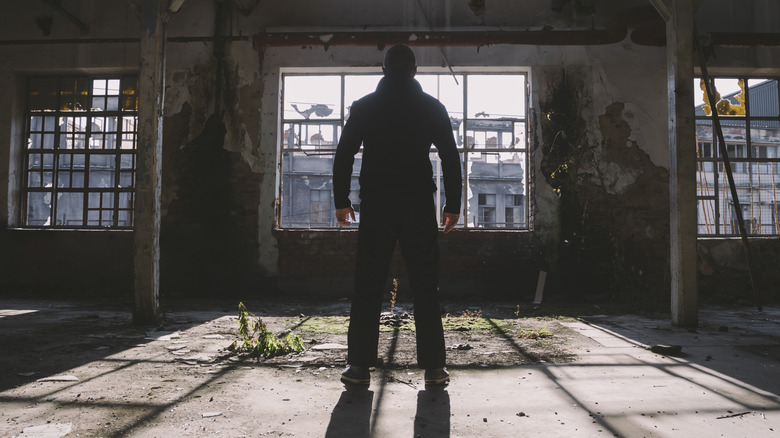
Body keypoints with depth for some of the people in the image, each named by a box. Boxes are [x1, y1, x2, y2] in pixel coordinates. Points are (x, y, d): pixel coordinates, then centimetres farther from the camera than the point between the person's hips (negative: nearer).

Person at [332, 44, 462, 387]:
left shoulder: (364, 107, 7)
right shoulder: (432, 107, 7)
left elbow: (343, 156, 5)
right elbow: (451, 157, 5)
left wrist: (341, 200, 11)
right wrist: (453, 205, 9)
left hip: (375, 205, 0)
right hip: (419, 206, 0)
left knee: (368, 287, 4)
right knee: (425, 288, 3)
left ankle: (359, 365, 5)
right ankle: (433, 367, 5)